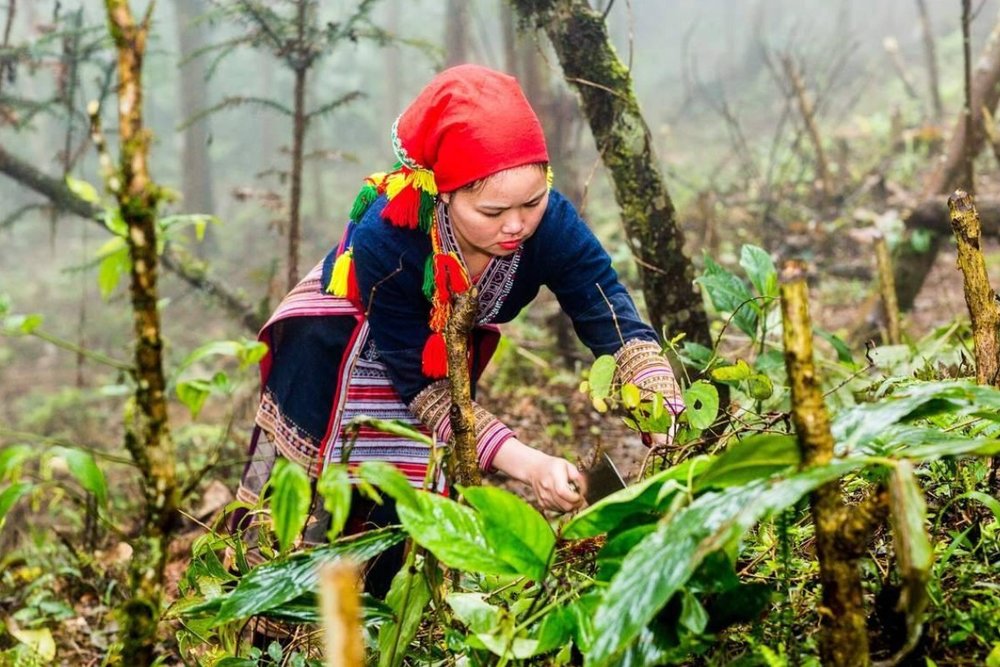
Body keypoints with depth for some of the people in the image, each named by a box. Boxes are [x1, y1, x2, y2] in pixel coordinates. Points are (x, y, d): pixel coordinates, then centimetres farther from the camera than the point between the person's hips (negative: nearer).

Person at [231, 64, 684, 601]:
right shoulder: (384, 238, -39)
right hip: (340, 330, -3)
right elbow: (421, 382, -33)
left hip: (452, 347, 3)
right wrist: (525, 463, -44)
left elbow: (621, 328, -31)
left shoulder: (553, 225, -33)